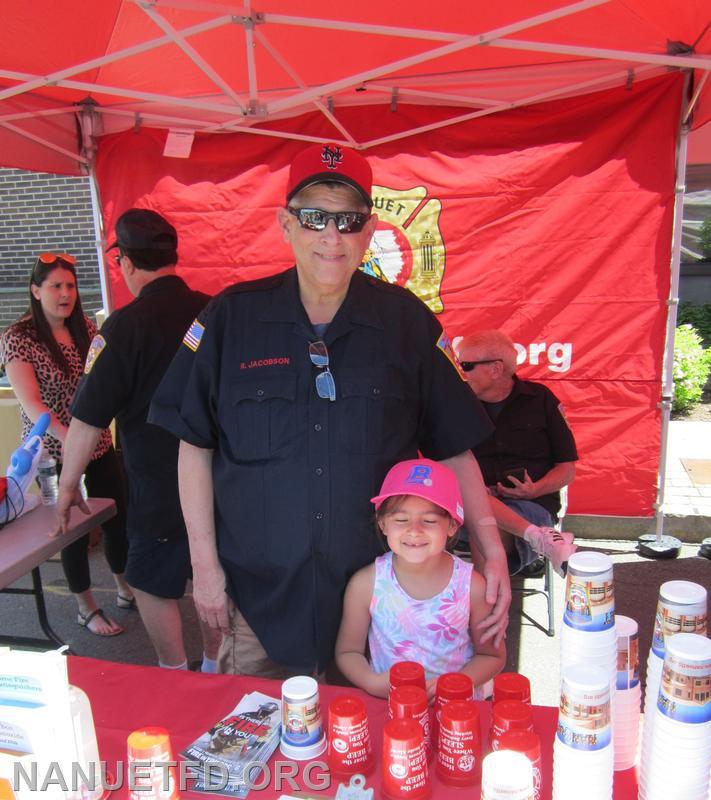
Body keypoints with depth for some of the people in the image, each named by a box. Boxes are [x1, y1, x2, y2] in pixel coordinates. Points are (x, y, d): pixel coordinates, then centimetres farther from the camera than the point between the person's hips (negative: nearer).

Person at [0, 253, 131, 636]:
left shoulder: (87, 328, 3)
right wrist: (71, 439, -35)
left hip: (99, 445, 5)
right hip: (54, 453, -5)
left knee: (118, 518, 13)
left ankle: (126, 591, 37)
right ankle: (87, 609, 29)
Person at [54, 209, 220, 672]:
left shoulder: (126, 325, -16)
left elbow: (89, 418, -12)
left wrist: (68, 485, 2)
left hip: (161, 489, -5)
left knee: (152, 583, 15)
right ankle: (214, 669, 36)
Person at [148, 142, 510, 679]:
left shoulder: (407, 322, -4)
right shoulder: (232, 317, -5)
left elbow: (454, 450, 0)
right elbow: (195, 447, -1)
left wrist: (492, 551, -9)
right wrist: (205, 564, -2)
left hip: (379, 596, 1)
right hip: (257, 593, 0)